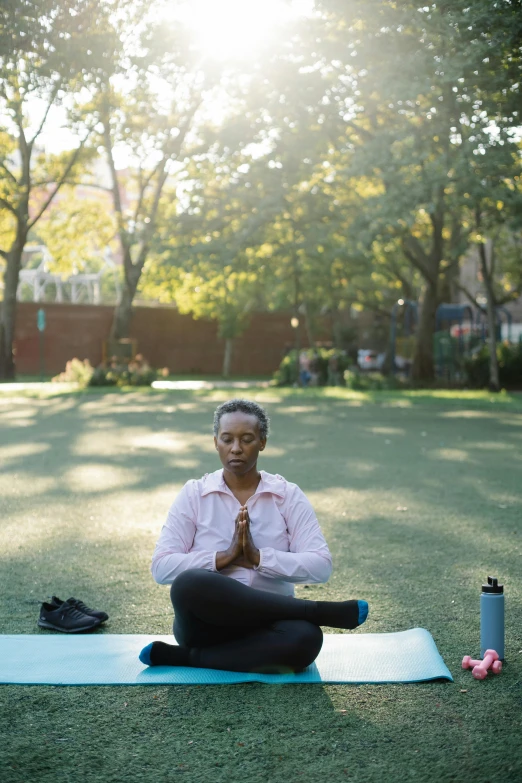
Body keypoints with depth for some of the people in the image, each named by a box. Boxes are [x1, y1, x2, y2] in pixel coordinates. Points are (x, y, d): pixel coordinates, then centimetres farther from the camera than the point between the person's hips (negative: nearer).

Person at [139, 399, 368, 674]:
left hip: (268, 622, 0)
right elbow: (161, 567, -6)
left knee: (305, 637, -36)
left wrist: (258, 557, -17)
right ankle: (319, 611, -23)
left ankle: (186, 658, -20)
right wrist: (225, 557, -16)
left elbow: (320, 566, -6)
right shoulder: (193, 494, 3)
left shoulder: (289, 495, 4)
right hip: (207, 622, 0)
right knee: (189, 584, -36)